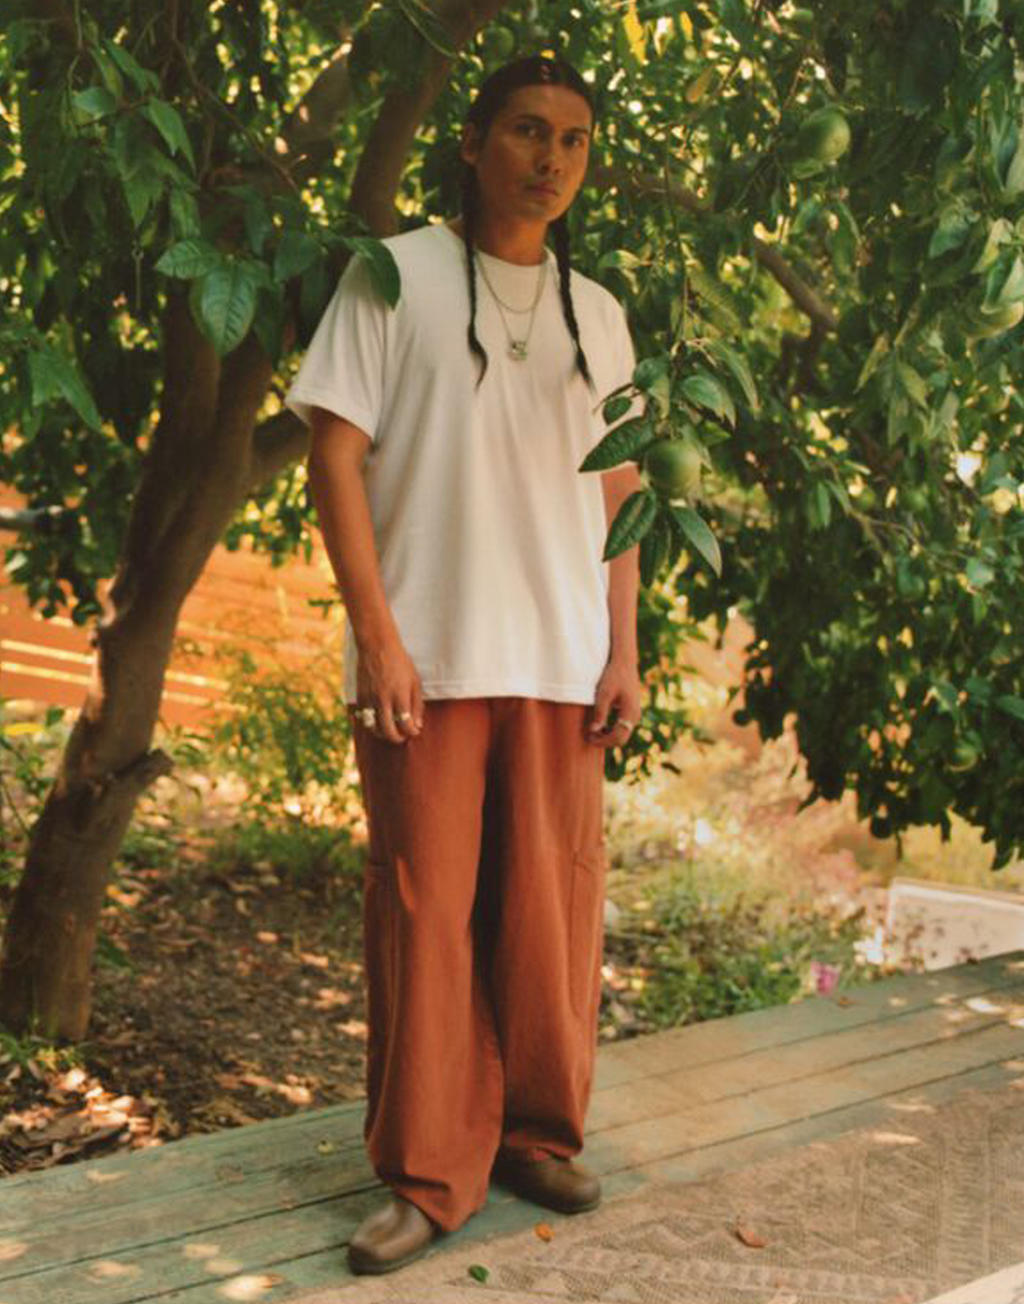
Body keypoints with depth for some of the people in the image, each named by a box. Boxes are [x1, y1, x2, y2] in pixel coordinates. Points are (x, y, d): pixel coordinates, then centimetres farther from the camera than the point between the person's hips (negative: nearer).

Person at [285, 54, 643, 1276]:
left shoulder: (596, 314, 15)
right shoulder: (396, 277, 2)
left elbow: (615, 491, 16)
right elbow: (335, 455, -3)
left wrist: (624, 653, 8)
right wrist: (377, 634, -11)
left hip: (561, 662, 4)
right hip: (428, 658, -4)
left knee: (552, 912, 5)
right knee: (426, 913, -2)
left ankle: (538, 1137, 23)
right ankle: (429, 1176, 9)